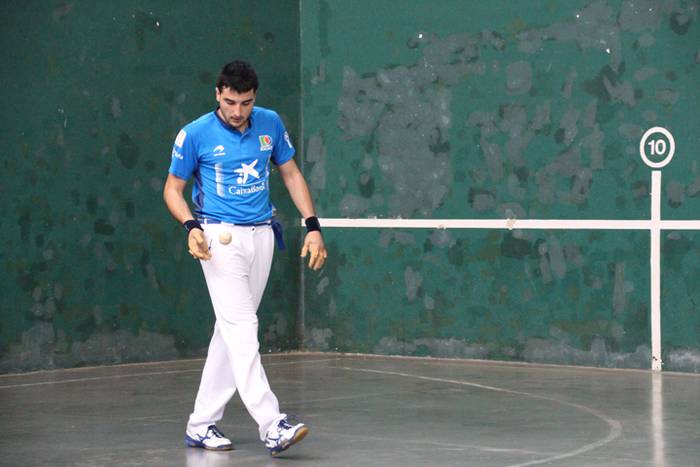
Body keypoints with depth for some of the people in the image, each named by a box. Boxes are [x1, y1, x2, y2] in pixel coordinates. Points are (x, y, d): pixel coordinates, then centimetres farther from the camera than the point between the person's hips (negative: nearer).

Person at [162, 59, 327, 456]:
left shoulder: (271, 124, 5)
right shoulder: (195, 134, -6)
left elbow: (291, 174, 15)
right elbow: (173, 188, 3)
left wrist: (313, 226, 7)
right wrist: (191, 226, -15)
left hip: (261, 234, 5)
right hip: (221, 237, -5)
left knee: (232, 329, 7)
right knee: (242, 327, -16)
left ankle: (202, 424, 15)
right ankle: (272, 425, -23)